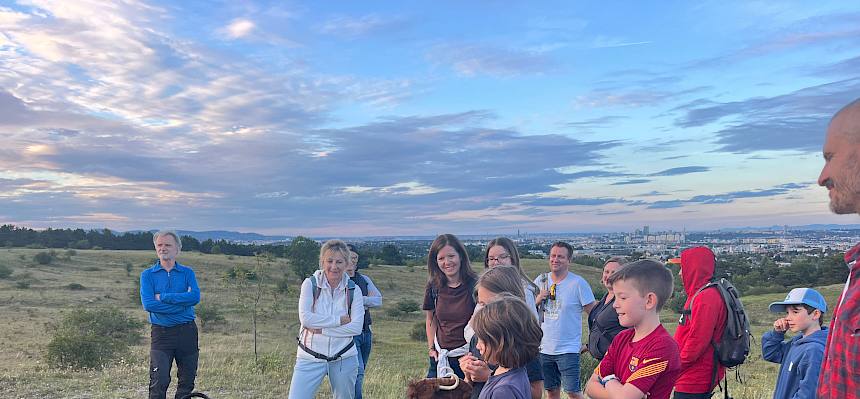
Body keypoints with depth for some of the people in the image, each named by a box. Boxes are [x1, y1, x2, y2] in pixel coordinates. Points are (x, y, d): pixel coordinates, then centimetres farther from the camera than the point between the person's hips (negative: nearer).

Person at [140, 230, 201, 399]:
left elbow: (195, 297, -12)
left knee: (187, 382, 9)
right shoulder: (147, 275, 5)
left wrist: (163, 297, -13)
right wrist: (182, 300, -13)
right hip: (161, 333, -2)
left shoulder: (187, 273, 7)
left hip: (187, 332, 2)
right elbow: (148, 304, -11)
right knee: (159, 382, -11)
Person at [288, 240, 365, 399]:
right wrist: (340, 320, -16)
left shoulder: (353, 290, -2)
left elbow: (356, 327, -10)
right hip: (310, 357, -2)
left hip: (344, 358, 2)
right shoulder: (310, 284, -5)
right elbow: (305, 318, -16)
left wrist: (321, 329, -16)